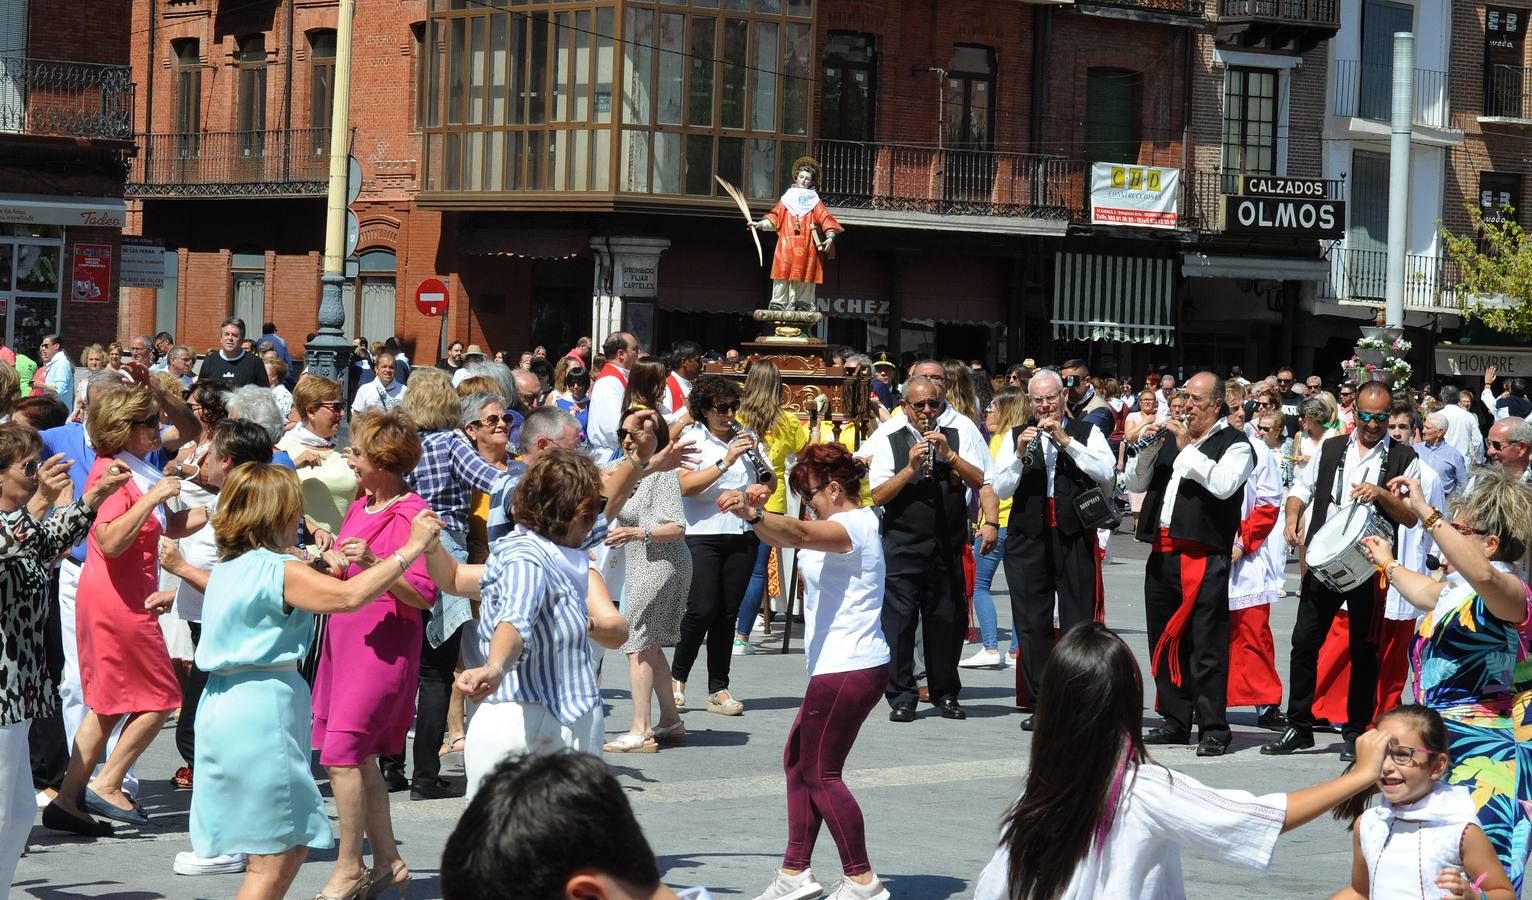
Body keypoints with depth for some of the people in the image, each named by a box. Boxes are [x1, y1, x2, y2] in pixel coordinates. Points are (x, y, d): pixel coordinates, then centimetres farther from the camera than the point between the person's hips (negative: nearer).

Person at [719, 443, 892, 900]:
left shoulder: (853, 525, -15)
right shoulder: (844, 526, 18)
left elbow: (799, 533, -35)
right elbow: (787, 537, 15)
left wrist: (753, 513, -52)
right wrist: (756, 512, -5)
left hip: (848, 669, -11)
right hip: (838, 668, 11)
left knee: (821, 773, -4)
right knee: (798, 760, 12)